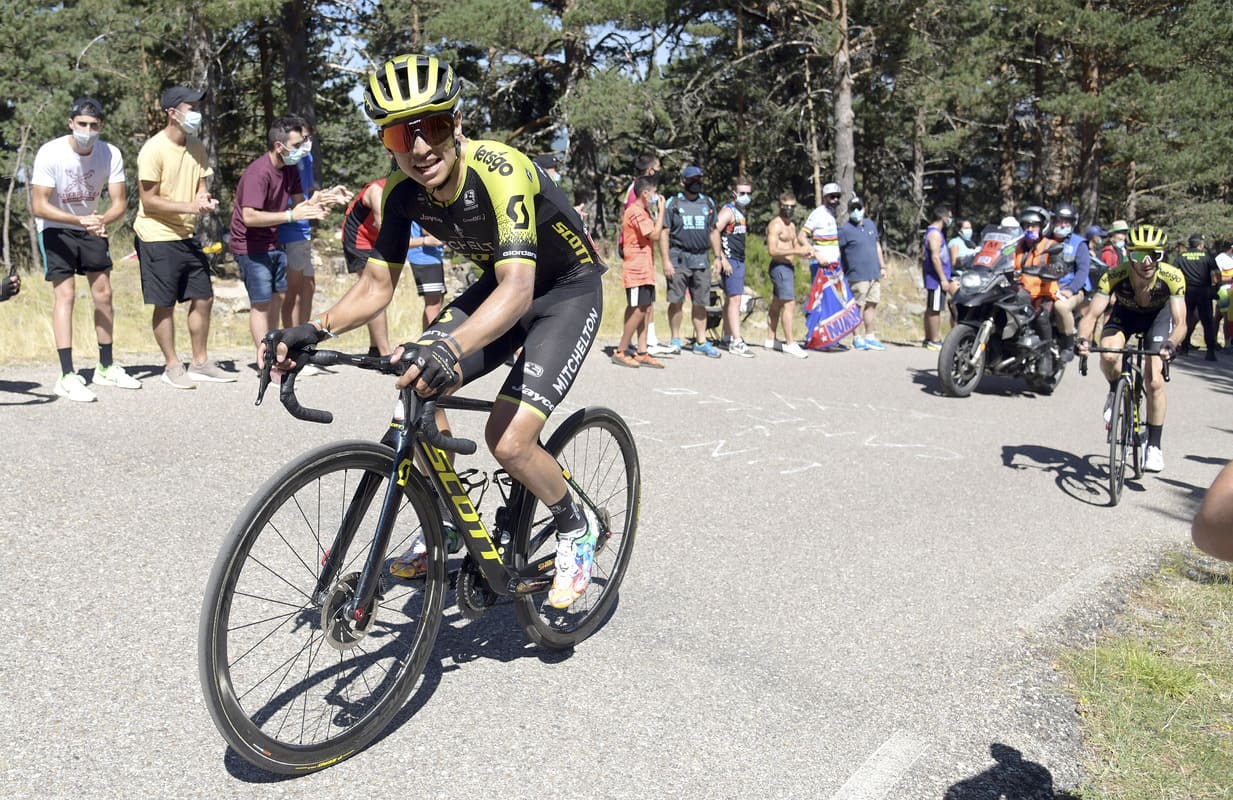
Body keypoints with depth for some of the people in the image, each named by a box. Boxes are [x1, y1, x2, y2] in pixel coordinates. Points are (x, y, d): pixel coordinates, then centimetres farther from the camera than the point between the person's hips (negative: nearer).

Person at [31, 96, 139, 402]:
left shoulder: (111, 154, -14)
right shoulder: (50, 154, -23)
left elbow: (119, 203, -13)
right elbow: (39, 206, -24)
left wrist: (102, 220, -35)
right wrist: (81, 220, -37)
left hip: (92, 227, 4)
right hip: (55, 229, -4)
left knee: (103, 293, 5)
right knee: (65, 294, -13)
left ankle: (106, 368, 18)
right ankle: (67, 377, -16)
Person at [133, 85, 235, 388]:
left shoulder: (196, 147, 8)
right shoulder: (154, 149, -14)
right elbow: (148, 201, -15)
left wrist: (205, 199, -11)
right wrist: (189, 206, -22)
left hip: (186, 236, 7)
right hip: (157, 237, -7)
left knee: (203, 298, 9)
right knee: (165, 304, 1)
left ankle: (200, 363, 21)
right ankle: (172, 366, 13)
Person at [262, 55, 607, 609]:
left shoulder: (498, 170, -32)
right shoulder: (402, 191, -12)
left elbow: (519, 288, -43)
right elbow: (377, 285, -6)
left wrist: (451, 347, -60)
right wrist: (313, 330, -24)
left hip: (567, 291, -6)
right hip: (502, 283, 7)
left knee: (508, 441, -20)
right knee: (417, 390, -10)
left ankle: (576, 528, 11)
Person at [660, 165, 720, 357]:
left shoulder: (708, 203, 15)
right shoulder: (672, 203, 3)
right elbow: (664, 233, -1)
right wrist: (666, 261, -9)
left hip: (701, 259, 3)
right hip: (679, 258, -3)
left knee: (700, 303, 5)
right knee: (676, 301, -1)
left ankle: (701, 342, 10)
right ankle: (675, 340, 11)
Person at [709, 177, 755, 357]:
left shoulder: (741, 212, 18)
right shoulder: (728, 210, -12)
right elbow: (714, 233, -24)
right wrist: (720, 258, -25)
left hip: (739, 261, 10)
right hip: (730, 261, -10)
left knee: (730, 299, 15)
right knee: (734, 299, -14)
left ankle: (727, 336, 24)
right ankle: (736, 342, -18)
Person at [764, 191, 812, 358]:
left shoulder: (792, 225, 18)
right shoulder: (775, 225, -11)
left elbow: (796, 246, 23)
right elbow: (772, 250, -21)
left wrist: (806, 250, 0)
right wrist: (797, 251, -25)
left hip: (789, 267, 10)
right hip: (780, 267, -10)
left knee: (777, 304, 13)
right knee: (789, 304, -14)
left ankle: (770, 340, 19)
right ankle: (790, 343, -14)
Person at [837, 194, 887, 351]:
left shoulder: (870, 224, 15)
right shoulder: (845, 229, -7)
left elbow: (877, 245, 23)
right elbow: (836, 252, -8)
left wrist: (882, 266, 21)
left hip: (874, 274, 7)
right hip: (858, 277, -7)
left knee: (872, 305, 10)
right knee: (858, 307, -2)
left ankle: (870, 336, 18)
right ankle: (857, 338, 6)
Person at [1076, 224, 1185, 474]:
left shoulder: (1172, 277, -34)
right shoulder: (1115, 276, -34)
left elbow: (1180, 322, -35)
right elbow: (1092, 314, -35)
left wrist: (1171, 343, -56)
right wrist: (1082, 339, -54)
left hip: (1158, 315, 0)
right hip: (1125, 313, 1)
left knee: (1154, 381, -13)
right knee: (1108, 356, -31)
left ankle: (1154, 446, 3)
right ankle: (1116, 391, 4)